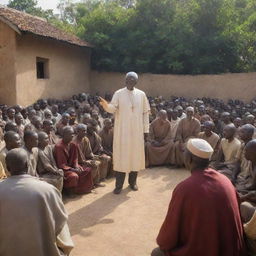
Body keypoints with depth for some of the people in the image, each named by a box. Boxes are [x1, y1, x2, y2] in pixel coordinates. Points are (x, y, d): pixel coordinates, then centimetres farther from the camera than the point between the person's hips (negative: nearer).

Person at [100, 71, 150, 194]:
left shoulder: (141, 94, 5)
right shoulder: (118, 93, 0)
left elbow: (145, 112, 7)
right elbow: (113, 109, -11)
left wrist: (146, 129, 3)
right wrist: (106, 105, -33)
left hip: (137, 130, 2)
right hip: (122, 130, -2)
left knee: (135, 154, 8)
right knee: (121, 155, 0)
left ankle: (133, 181, 23)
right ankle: (119, 185, 7)